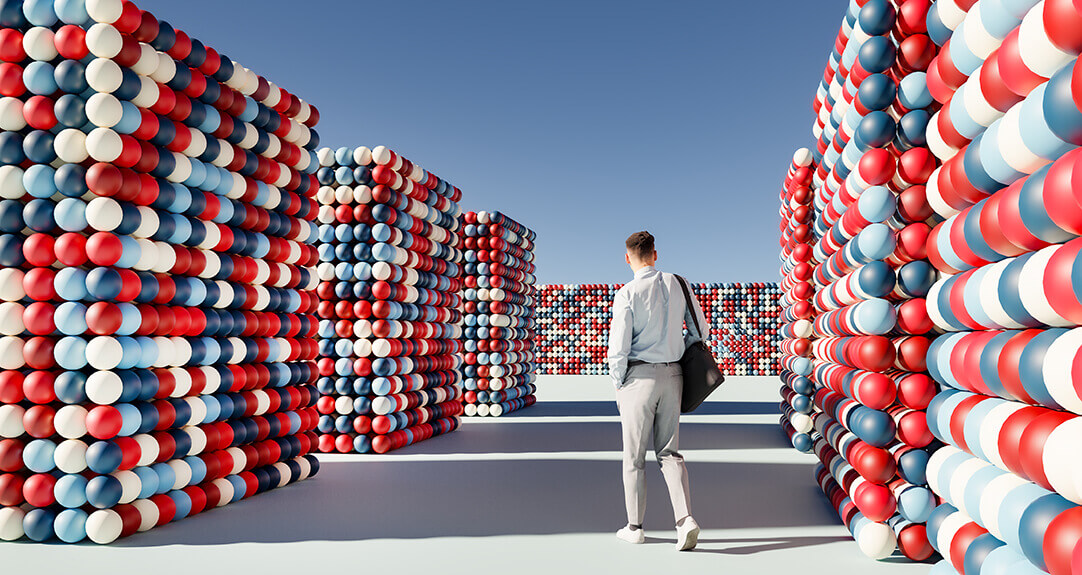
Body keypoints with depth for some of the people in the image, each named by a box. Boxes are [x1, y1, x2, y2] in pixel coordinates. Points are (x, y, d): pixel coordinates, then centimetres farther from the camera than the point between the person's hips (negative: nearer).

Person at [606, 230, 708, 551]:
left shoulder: (627, 294, -11)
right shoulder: (678, 284, 3)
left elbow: (618, 347, -13)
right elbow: (700, 329, 10)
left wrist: (618, 385, 1)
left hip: (640, 375, -4)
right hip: (672, 375, 4)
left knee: (633, 455, 8)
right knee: (669, 452, 11)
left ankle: (635, 527, 18)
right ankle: (685, 518, -5)